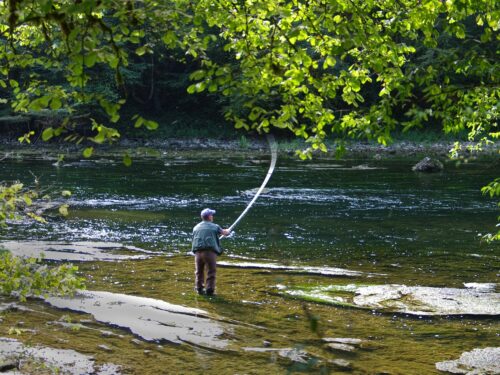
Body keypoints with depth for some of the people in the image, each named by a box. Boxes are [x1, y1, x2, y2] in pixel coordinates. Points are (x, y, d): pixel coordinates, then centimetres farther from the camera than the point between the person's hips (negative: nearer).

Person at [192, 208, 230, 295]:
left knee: (199, 272, 16)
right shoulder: (214, 227, 7)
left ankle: (199, 288, 18)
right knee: (211, 272, 4)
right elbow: (225, 233, 24)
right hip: (210, 252, -3)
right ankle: (209, 290, 0)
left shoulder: (196, 227, 15)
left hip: (198, 252, 3)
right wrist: (228, 231, 49)